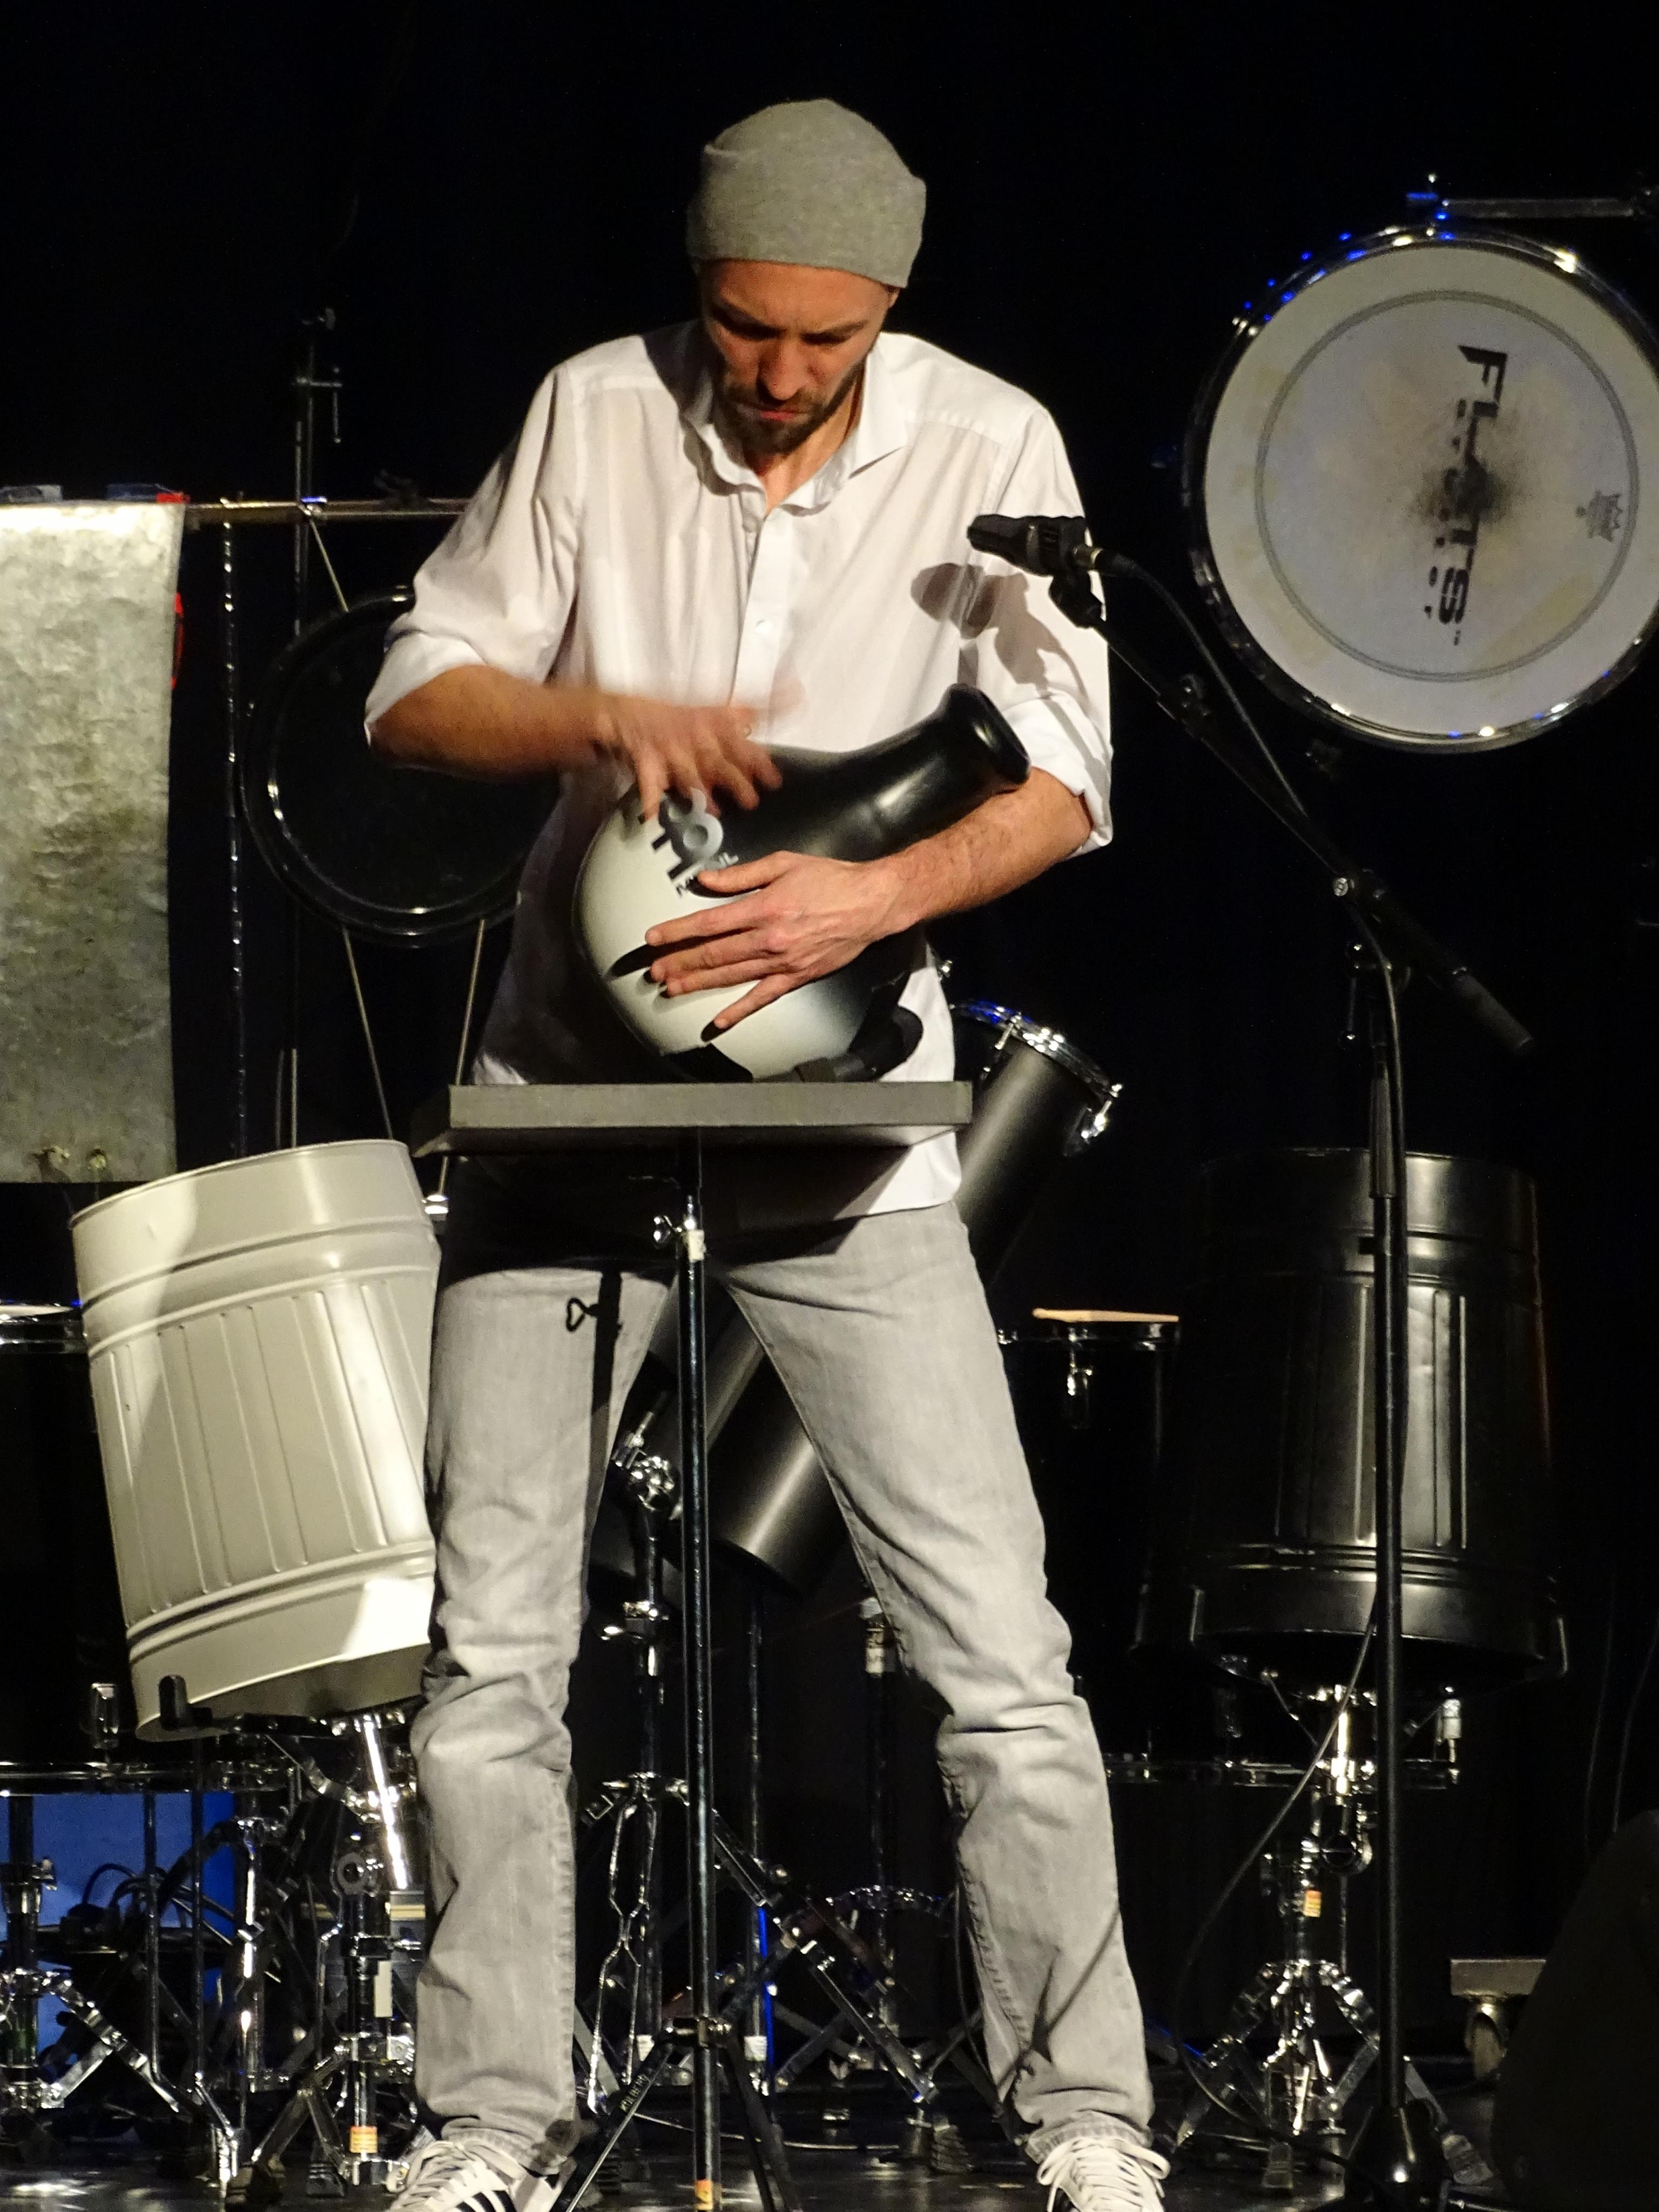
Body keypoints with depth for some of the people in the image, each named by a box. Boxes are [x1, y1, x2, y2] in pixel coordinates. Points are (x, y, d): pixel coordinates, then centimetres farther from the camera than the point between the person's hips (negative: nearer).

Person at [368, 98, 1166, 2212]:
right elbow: (417, 692, 0)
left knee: (999, 1656, -7)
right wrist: (606, 715, -20)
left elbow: (1063, 780, -10)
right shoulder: (594, 416, -3)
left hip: (842, 1126, -2)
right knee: (490, 1655, 2)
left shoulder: (989, 448, -7)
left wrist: (875, 895, -28)